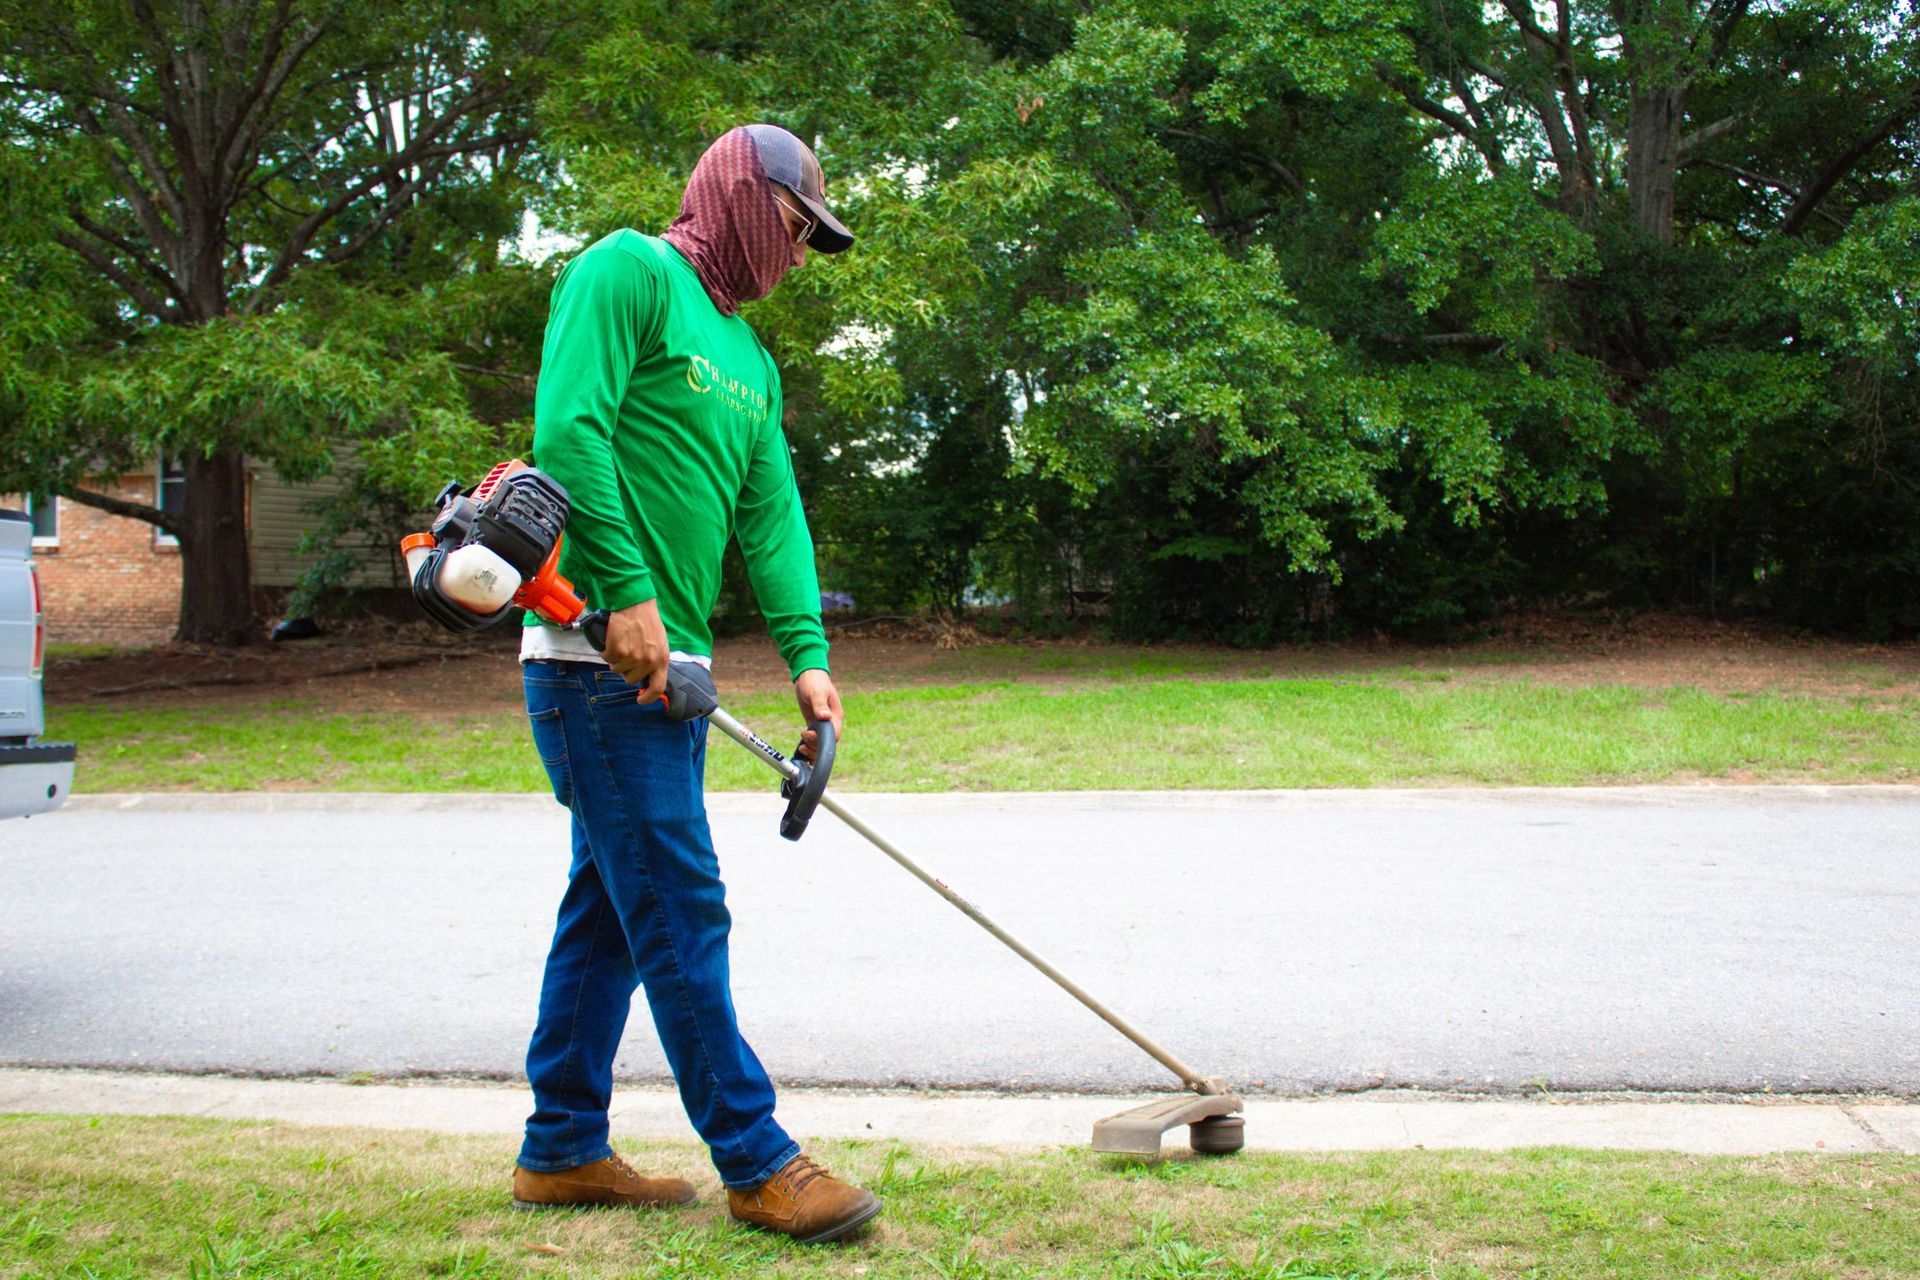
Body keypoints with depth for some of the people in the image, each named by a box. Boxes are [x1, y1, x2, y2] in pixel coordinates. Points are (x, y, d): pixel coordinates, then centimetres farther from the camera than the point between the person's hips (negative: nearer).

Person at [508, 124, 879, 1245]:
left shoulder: (749, 358, 21)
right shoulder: (628, 271, -5)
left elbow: (772, 513, 13)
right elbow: (569, 428, -17)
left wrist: (807, 652, 0)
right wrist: (626, 592, -22)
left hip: (669, 669, 9)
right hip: (600, 655, -9)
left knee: (613, 904, 13)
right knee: (683, 912, -6)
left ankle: (564, 1150, 23)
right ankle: (758, 1163, 0)